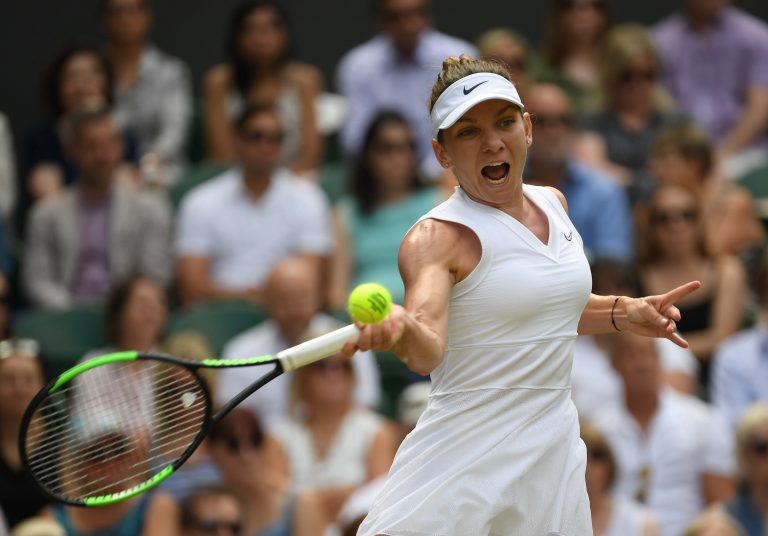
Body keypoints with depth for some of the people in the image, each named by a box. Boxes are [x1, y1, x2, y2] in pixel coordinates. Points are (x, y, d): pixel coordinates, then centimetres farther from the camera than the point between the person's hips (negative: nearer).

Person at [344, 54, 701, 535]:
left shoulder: (552, 204, 8)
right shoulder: (436, 237, -13)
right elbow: (428, 352, -32)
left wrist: (622, 313, 13)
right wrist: (400, 328, -53)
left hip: (555, 453, 6)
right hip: (465, 455, -6)